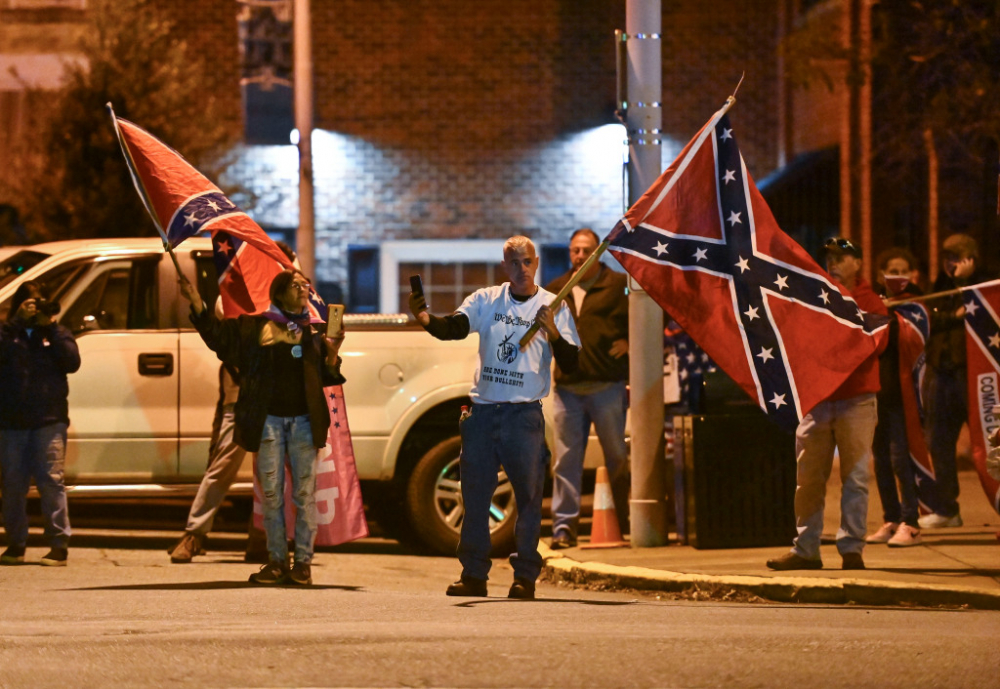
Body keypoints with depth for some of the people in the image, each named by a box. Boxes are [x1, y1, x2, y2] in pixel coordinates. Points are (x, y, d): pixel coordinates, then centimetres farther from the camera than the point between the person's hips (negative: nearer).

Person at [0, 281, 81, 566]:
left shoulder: (56, 333, 12)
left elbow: (72, 362, -4)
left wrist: (50, 327, -6)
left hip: (49, 421, -1)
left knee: (51, 481, -8)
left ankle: (59, 545, -7)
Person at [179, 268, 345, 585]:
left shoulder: (314, 331, 10)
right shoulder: (255, 327, 7)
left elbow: (326, 378, 9)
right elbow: (217, 335, 2)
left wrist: (332, 353, -10)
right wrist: (196, 303, -8)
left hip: (304, 419, 0)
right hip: (268, 419, 0)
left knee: (304, 492, 0)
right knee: (271, 493, 2)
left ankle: (303, 562, 4)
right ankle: (276, 560, 8)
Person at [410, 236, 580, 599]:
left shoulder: (553, 307, 3)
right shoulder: (485, 300, 8)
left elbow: (570, 364, -2)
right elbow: (455, 327, -9)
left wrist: (553, 333, -20)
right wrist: (425, 318, -29)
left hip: (524, 413, -2)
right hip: (483, 409, 3)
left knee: (528, 494, -3)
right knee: (474, 492, 5)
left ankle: (525, 576, 3)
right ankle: (474, 574, 12)